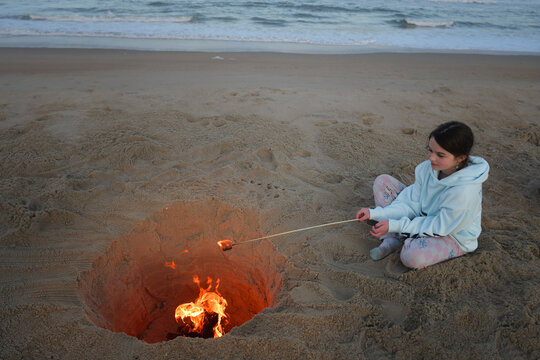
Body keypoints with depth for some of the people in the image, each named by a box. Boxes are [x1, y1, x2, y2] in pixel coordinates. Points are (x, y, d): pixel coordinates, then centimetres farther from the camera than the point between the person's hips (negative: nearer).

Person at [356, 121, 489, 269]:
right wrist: (375, 213, -20)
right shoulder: (428, 167, -17)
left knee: (411, 257, -37)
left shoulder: (465, 191, -35)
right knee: (382, 181, -6)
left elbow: (439, 228, -25)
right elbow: (412, 204, -9)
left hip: (453, 236, -6)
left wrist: (396, 226, -29)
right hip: (427, 217, 6)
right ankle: (391, 240, -7)